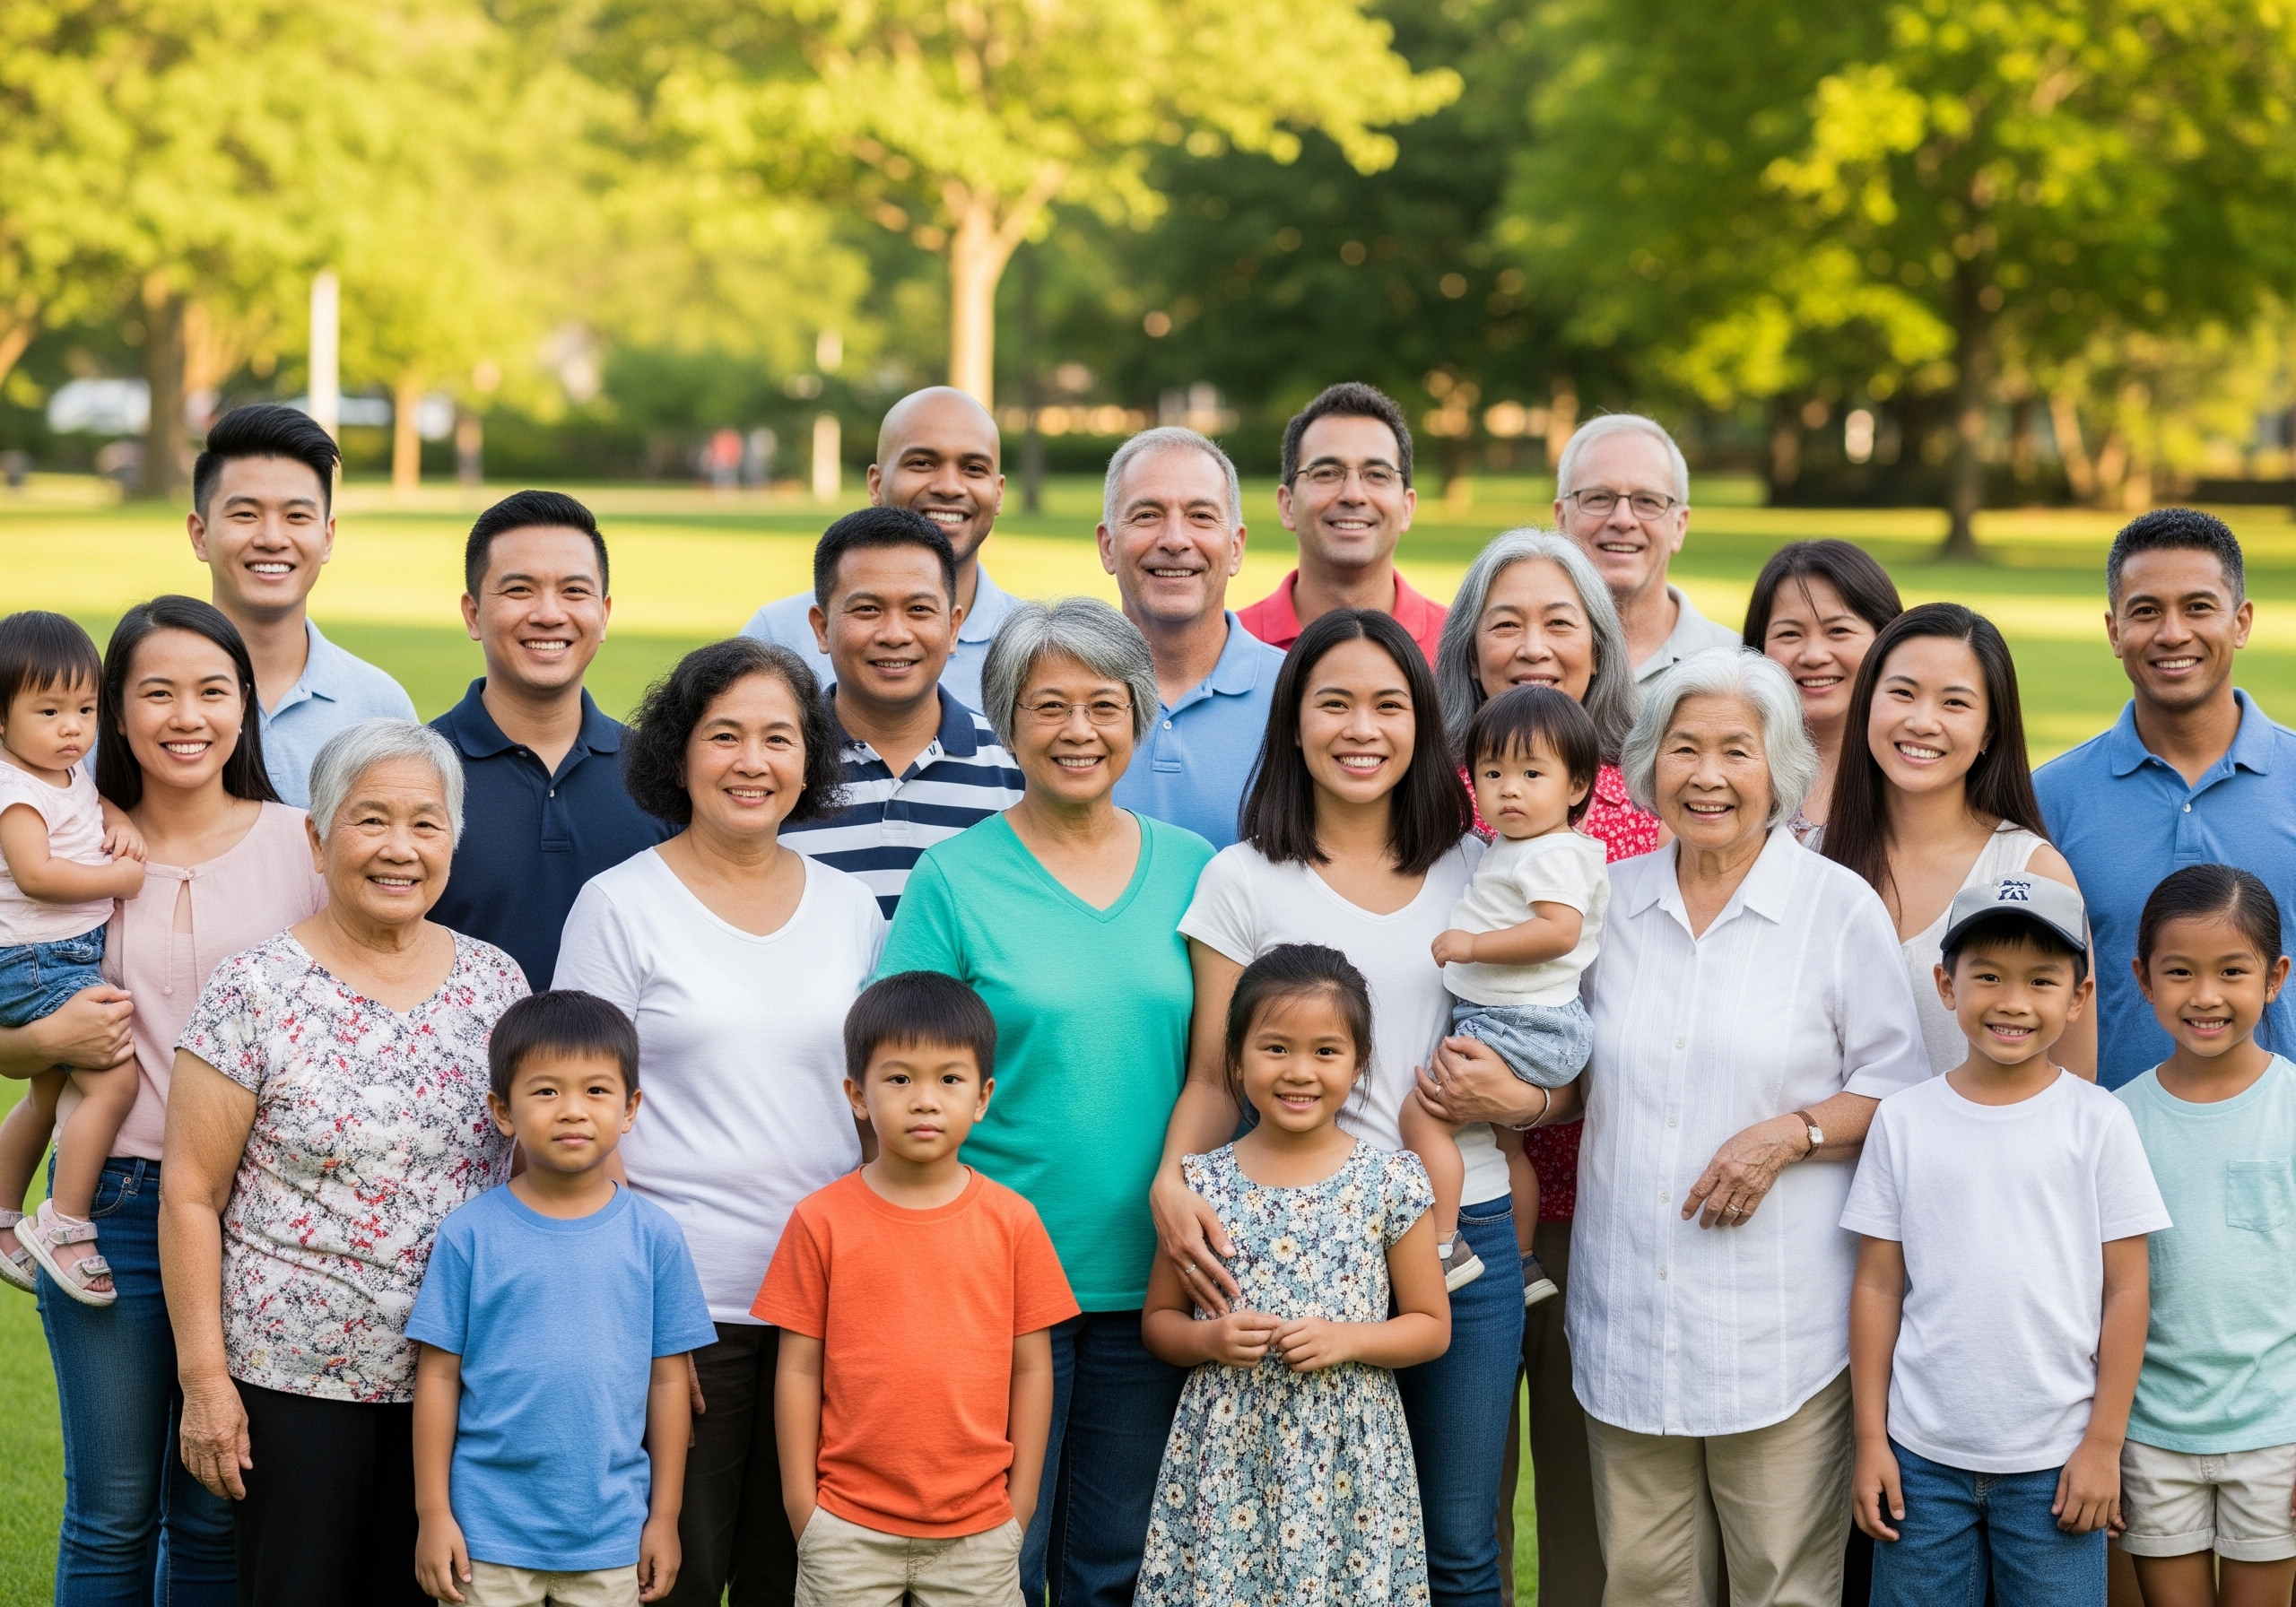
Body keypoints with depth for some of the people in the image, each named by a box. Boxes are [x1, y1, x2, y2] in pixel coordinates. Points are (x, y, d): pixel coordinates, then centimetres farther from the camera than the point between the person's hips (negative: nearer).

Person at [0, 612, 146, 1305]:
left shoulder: (73, 775, 10)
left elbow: (99, 801, 28)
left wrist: (122, 824, 5)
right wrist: (122, 877, -19)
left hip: (72, 956, 10)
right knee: (115, 1078, -20)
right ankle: (65, 1227, -13)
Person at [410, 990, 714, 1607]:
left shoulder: (653, 1236, 0)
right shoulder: (470, 1233, -4)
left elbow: (668, 1380, 4)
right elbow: (439, 1376, -1)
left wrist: (664, 1516, 4)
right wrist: (433, 1513, -3)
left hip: (612, 1536, 1)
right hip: (487, 1534, -1)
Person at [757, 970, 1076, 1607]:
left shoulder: (1012, 1221, 1)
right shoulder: (821, 1221, -2)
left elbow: (1031, 1367, 4)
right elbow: (799, 1369, 0)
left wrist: (1020, 1507, 2)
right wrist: (802, 1508, -1)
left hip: (978, 1532, 1)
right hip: (848, 1528, -1)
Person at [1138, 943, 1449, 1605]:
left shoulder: (1391, 1183, -1)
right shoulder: (1202, 1184, 1)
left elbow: (1432, 1327, 4)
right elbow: (1159, 1318, 10)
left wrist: (1349, 1338, -12)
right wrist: (1209, 1338, -10)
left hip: (1346, 1463, -1)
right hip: (1226, 1458, 1)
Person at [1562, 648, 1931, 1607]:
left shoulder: (1839, 906, -2)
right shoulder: (1611, 900, 9)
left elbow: (1897, 1087, 0)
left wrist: (1788, 1135, -15)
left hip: (1779, 1324, -3)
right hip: (1628, 1306, 4)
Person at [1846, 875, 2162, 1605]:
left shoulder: (2098, 1122, -2)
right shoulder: (1903, 1120, 1)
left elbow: (2125, 1290, 0)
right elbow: (1877, 1286, 4)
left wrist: (2104, 1443, -2)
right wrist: (1870, 1439, 2)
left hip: (2055, 1460, -1)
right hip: (1922, 1455, 1)